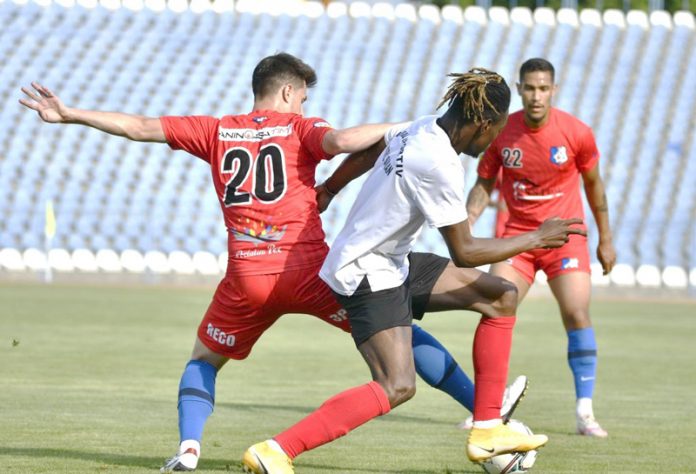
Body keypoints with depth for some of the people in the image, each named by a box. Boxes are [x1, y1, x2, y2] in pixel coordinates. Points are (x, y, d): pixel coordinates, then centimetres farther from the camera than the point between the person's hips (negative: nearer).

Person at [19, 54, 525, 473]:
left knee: (204, 359, 23)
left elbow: (139, 127, 12)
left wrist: (66, 114, 17)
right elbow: (342, 141, -18)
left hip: (247, 278, 2)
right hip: (310, 269, -2)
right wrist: (389, 128, -2)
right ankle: (485, 404, 2)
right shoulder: (297, 127, 5)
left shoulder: (215, 131, 13)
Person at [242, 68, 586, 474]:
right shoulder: (440, 166, -25)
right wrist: (536, 239, -9)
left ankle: (487, 431, 11)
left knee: (503, 297, 9)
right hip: (368, 275, -10)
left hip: (393, 265, 10)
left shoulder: (417, 131, 1)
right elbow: (464, 252, -19)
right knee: (398, 387, -22)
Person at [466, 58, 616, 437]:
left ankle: (585, 413, -10)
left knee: (577, 314, -15)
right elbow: (484, 184, 4)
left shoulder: (576, 133, -10)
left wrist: (605, 239, 10)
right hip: (516, 235, 2)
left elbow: (593, 183, 5)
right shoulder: (501, 132, -7)